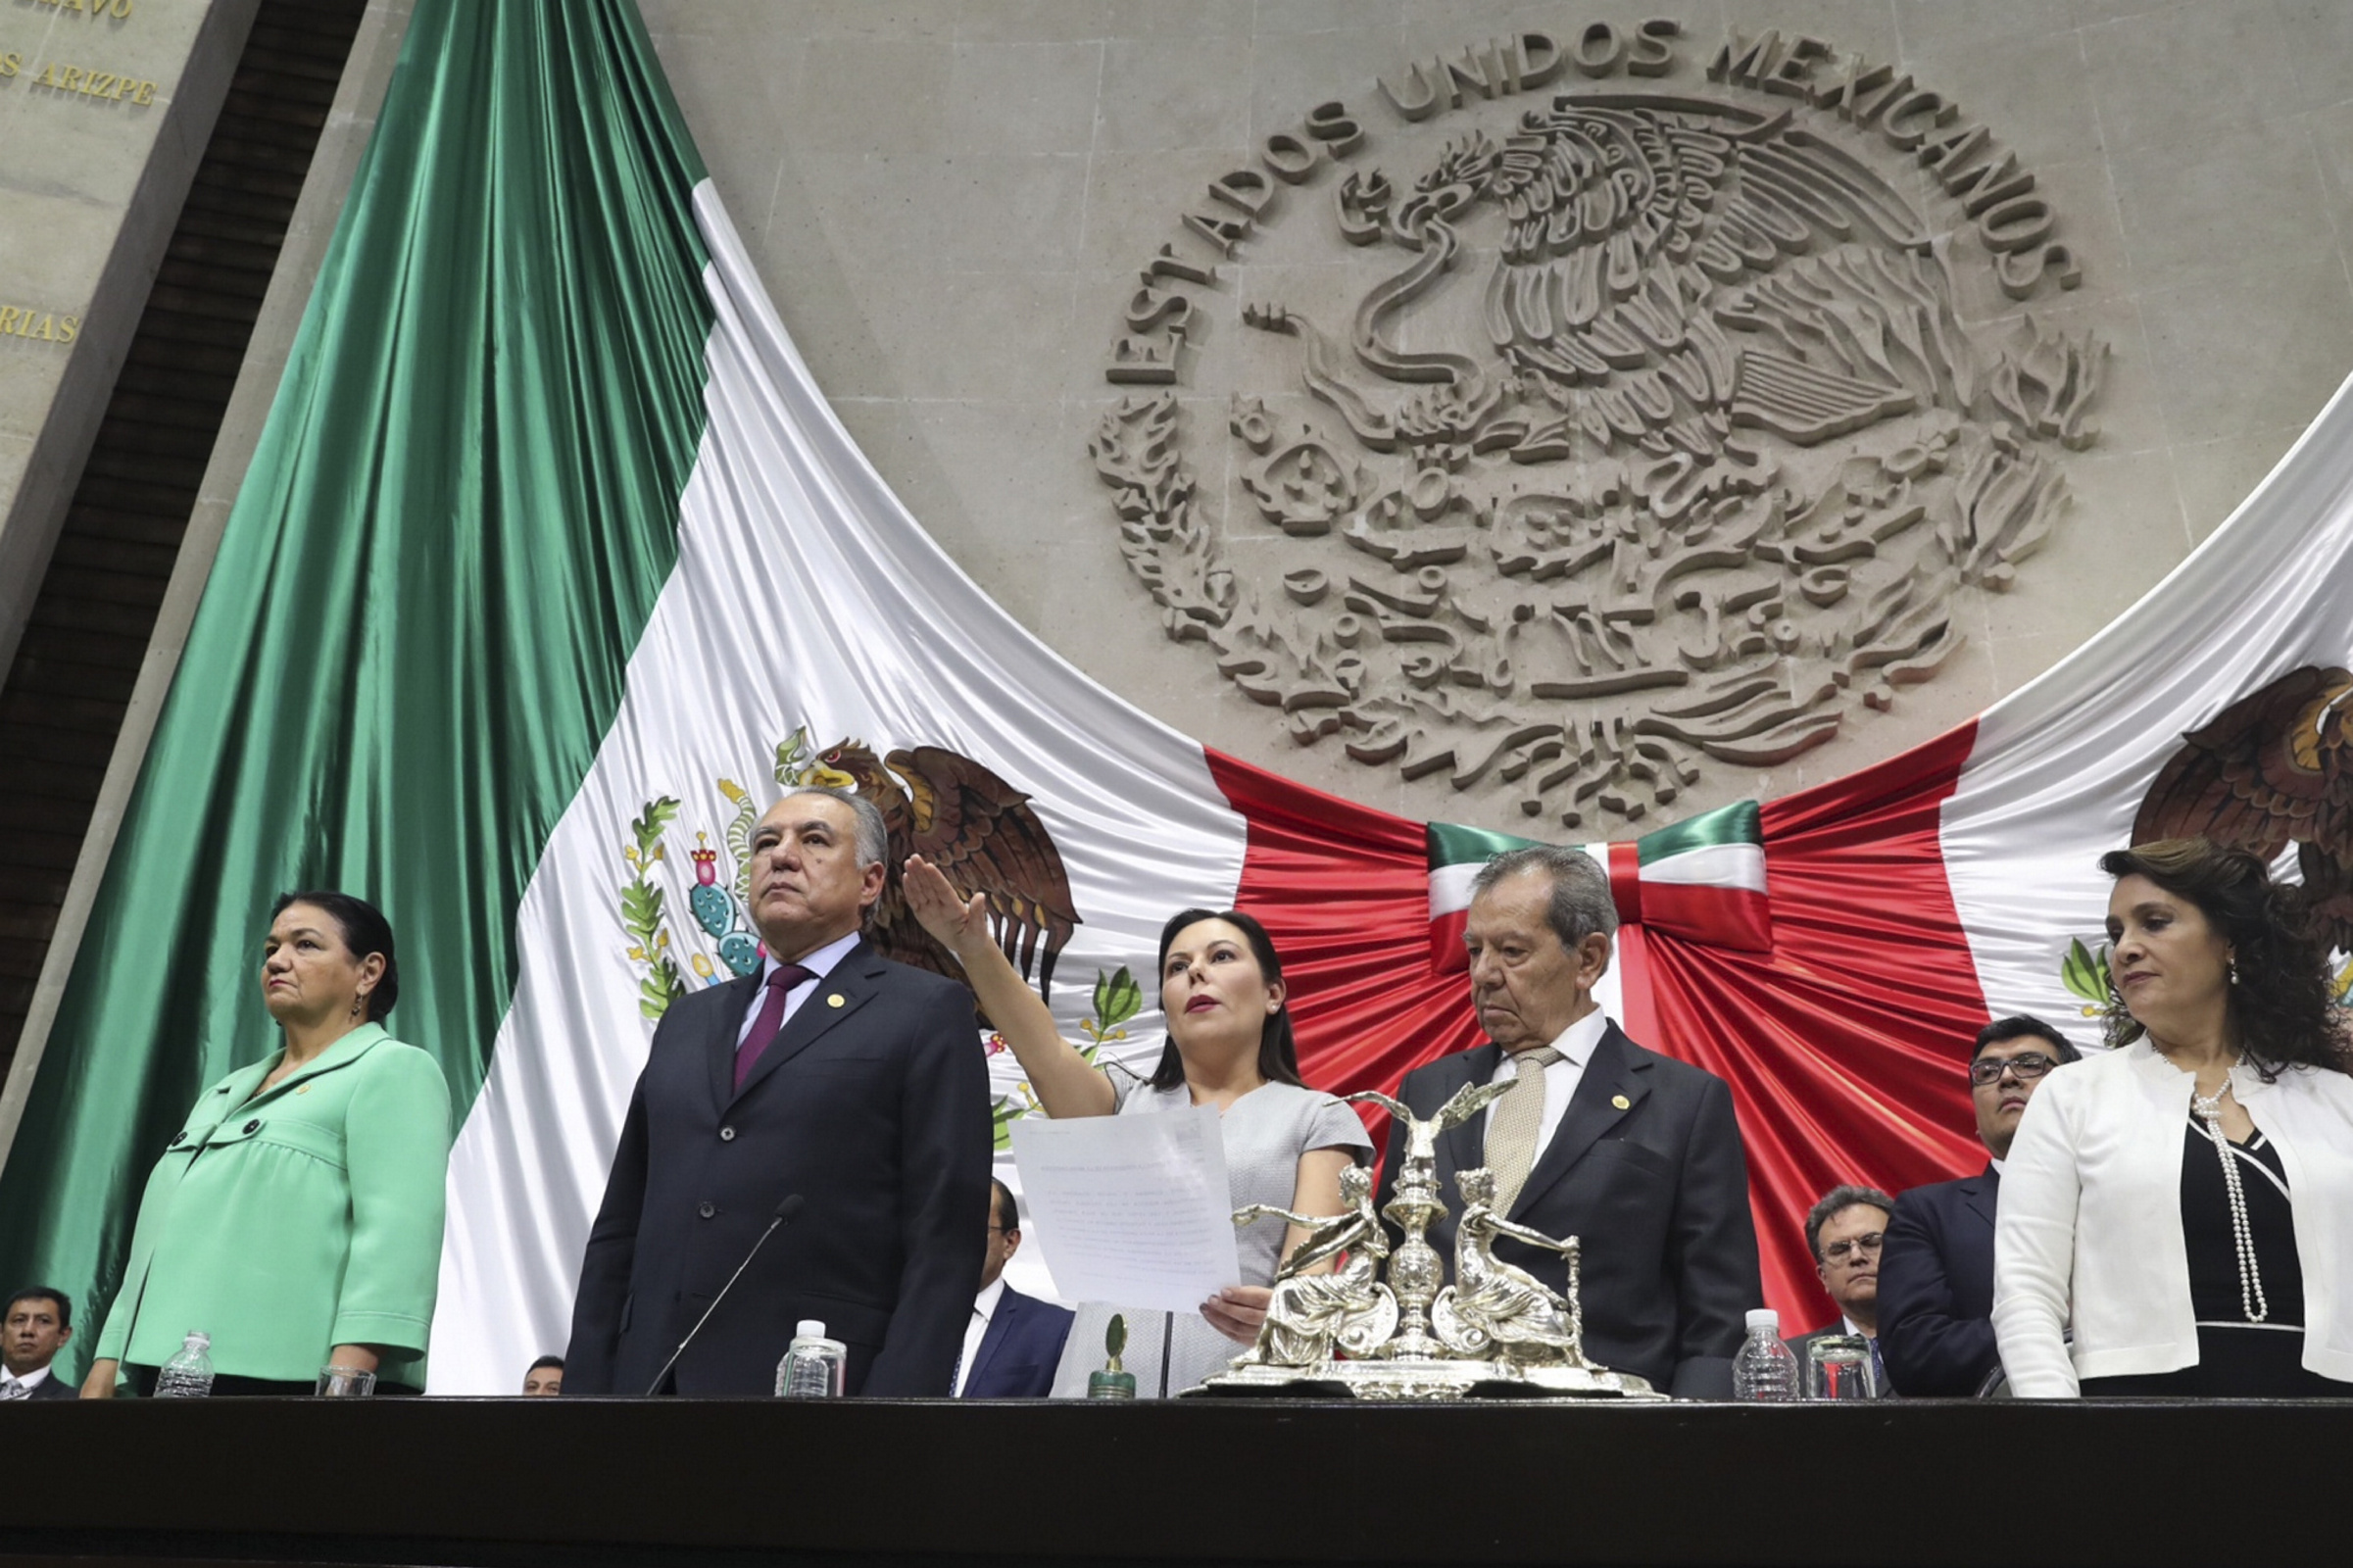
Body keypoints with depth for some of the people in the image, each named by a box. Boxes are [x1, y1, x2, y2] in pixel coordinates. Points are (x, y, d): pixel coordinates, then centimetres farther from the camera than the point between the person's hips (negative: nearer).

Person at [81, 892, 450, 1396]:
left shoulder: (392, 1071, -2)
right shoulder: (227, 1091, 25)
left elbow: (395, 1235, -15)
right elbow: (163, 1239, 23)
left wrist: (347, 1379, -25)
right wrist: (105, 1369, 15)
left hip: (294, 1380, -7)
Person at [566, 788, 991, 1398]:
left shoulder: (927, 1013, -1)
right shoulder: (688, 1019, 17)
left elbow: (944, 1238, -8)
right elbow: (621, 1221, 16)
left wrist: (898, 1394, -16)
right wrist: (585, 1381, 8)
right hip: (650, 1375, 5)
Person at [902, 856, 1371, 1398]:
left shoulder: (1317, 1118, 8)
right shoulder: (1127, 1103, 16)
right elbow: (1047, 1055, -3)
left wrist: (1278, 1313, -29)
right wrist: (974, 948, -20)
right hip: (1105, 1376, 3)